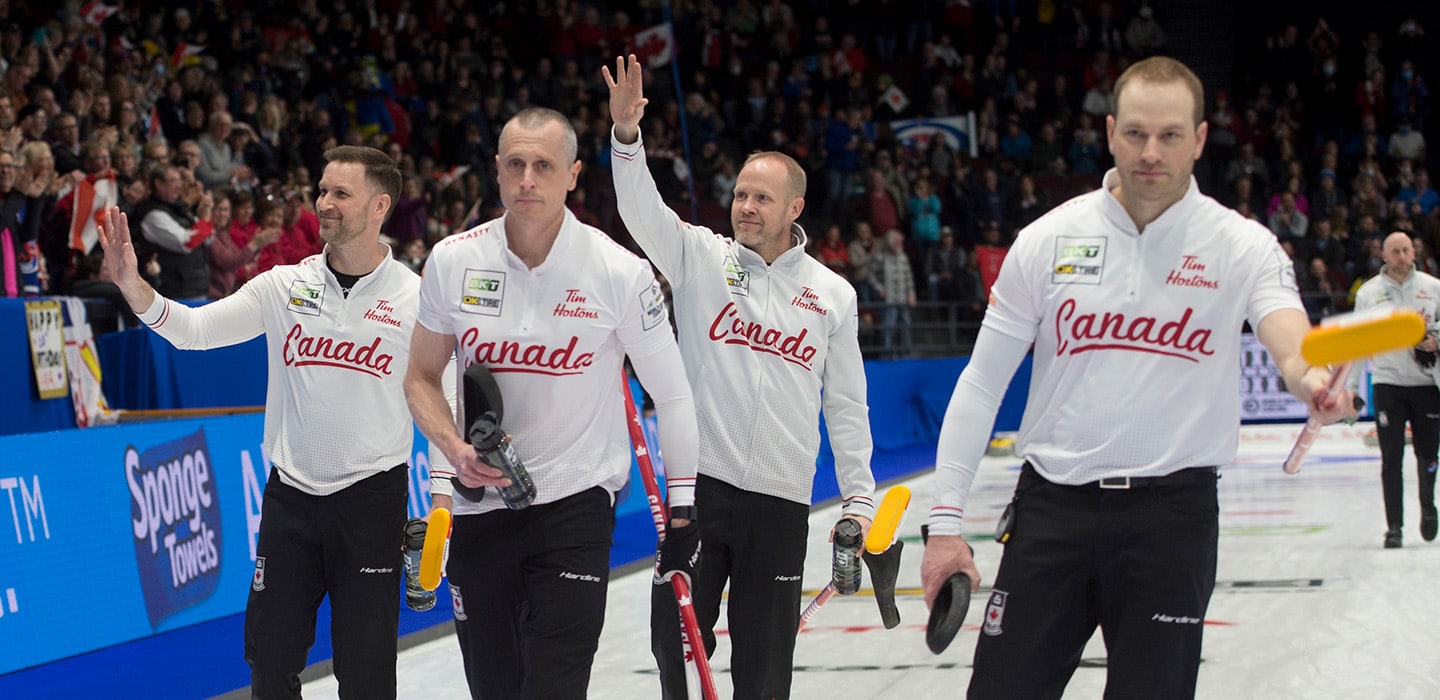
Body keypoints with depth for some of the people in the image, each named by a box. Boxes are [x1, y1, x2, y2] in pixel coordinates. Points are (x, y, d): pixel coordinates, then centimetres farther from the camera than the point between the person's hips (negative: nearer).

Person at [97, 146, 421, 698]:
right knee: (270, 655, 5)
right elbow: (194, 330, -1)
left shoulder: (417, 297, -3)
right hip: (290, 493, 3)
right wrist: (132, 285, -17)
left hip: (372, 498, -3)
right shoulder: (285, 286, 4)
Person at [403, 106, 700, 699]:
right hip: (479, 504, 3)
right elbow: (422, 377, 10)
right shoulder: (453, 261, -3)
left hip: (576, 502, -3)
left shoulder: (620, 272, -10)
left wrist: (682, 512, -1)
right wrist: (456, 452, -9)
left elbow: (671, 393, -1)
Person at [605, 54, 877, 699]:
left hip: (780, 501, 1)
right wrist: (627, 136, -30)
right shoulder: (700, 257, 4)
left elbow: (847, 406, 11)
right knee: (677, 643, 1)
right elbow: (642, 210, -13)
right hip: (697, 483, -1)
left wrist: (859, 500, 8)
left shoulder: (833, 294, 8)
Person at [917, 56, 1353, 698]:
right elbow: (982, 382, 5)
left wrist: (1312, 378, -46)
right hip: (1053, 502, 1)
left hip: (1172, 510, -1)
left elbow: (1287, 336, -21)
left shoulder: (1240, 246, -2)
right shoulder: (1048, 240, 1)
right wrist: (945, 522, -1)